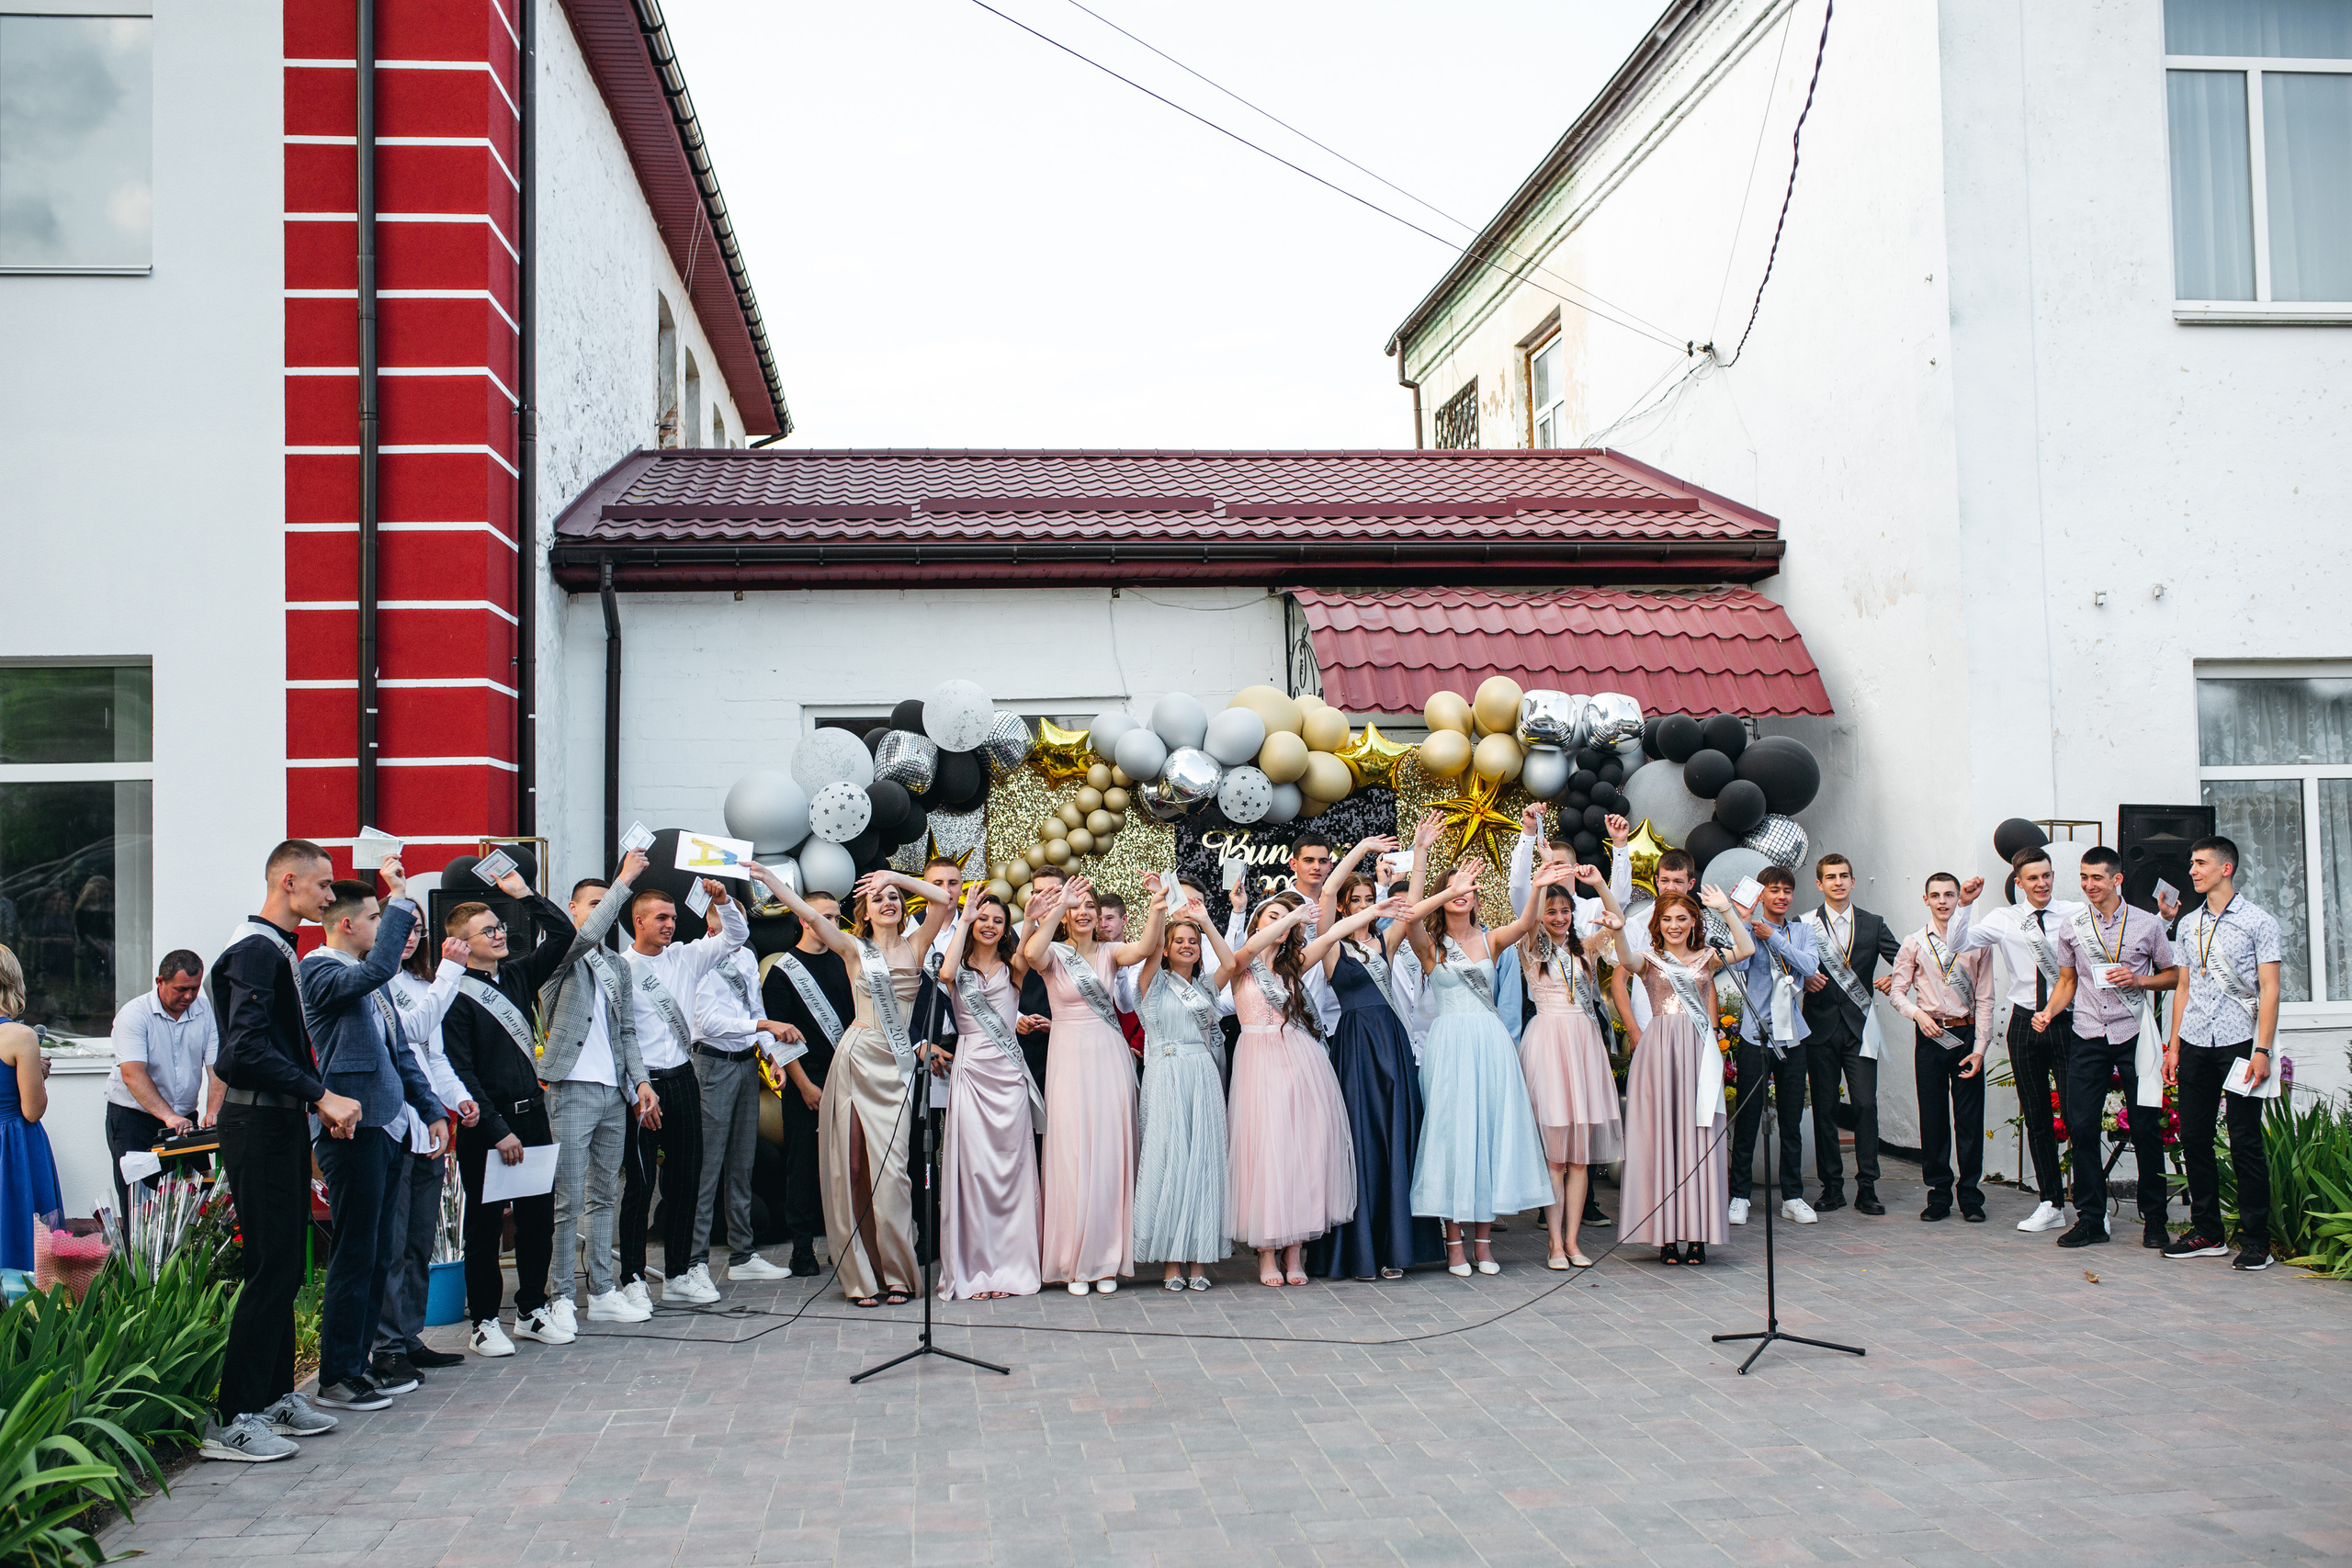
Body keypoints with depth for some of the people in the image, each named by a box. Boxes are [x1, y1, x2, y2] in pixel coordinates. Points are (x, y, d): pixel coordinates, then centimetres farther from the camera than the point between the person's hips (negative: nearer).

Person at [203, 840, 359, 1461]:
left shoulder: (279, 949, 17)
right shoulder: (255, 949, -14)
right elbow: (248, 1048, -24)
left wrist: (321, 1099, 10)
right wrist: (322, 1096, -23)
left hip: (281, 1119, 10)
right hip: (258, 1123, -10)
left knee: (284, 1265, 14)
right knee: (271, 1267, -10)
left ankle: (275, 1395, 23)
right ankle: (231, 1420, -5)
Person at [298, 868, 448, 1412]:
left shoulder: (369, 977, 20)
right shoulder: (320, 970, -8)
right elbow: (375, 970, -30)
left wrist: (433, 1110, 19)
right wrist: (400, 899, -25)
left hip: (388, 1128, 9)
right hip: (354, 1129, -9)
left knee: (379, 1257, 13)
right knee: (354, 1257, -5)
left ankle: (360, 1363, 21)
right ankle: (337, 1379, 3)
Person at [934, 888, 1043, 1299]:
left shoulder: (1011, 966, 12)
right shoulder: (961, 965, 10)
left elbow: (1027, 954, -12)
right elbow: (946, 974, -14)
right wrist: (963, 920, -8)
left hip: (1008, 1069, 1)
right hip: (970, 1069, -1)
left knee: (1008, 1167, 1)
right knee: (972, 1163, -5)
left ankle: (1007, 1266, 7)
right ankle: (973, 1268, -1)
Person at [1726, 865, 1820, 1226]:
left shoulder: (1803, 931, 12)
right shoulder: (1749, 929, 1)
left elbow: (1810, 967, -6)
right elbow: (1738, 963, -16)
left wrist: (1773, 937, -11)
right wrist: (1743, 920, -17)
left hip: (1792, 1035, 3)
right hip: (1756, 1034, -3)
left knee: (1792, 1119, 8)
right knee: (1747, 1118, -1)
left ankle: (1792, 1196, 17)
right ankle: (1739, 1195, 7)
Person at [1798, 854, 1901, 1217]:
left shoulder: (1873, 925, 9)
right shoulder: (1805, 925, 6)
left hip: (1860, 1027, 0)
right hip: (1821, 1027, 0)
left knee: (1865, 1105, -7)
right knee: (1824, 1108, 2)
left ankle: (1866, 1187, -1)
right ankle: (1831, 1186, 10)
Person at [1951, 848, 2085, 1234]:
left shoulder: (2076, 914, -1)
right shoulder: (2006, 920, 6)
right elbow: (1961, 943, -3)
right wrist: (1964, 905, -14)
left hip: (2067, 1021, -3)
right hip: (2025, 1022, 3)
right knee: (2036, 1116, 8)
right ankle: (2051, 1204, 17)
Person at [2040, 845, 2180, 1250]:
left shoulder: (2147, 925, 4)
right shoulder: (2071, 929, 9)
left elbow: (2173, 975, 10)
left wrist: (2138, 980, -8)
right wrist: (2050, 1009, -1)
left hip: (2133, 1034, -2)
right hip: (2088, 1037, 2)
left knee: (2145, 1129, 0)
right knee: (2081, 1126, -2)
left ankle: (2154, 1219, 13)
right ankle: (2090, 1219, 7)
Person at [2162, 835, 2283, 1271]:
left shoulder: (2258, 922, 0)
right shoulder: (2188, 925, 16)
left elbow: (2269, 989, -5)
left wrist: (2262, 1050, -12)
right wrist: (2173, 1045, 13)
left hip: (2239, 1043, -5)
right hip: (2195, 1044, 5)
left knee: (2245, 1142, -4)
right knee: (2194, 1138, 5)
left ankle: (2255, 1241, 3)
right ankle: (2207, 1233, 15)